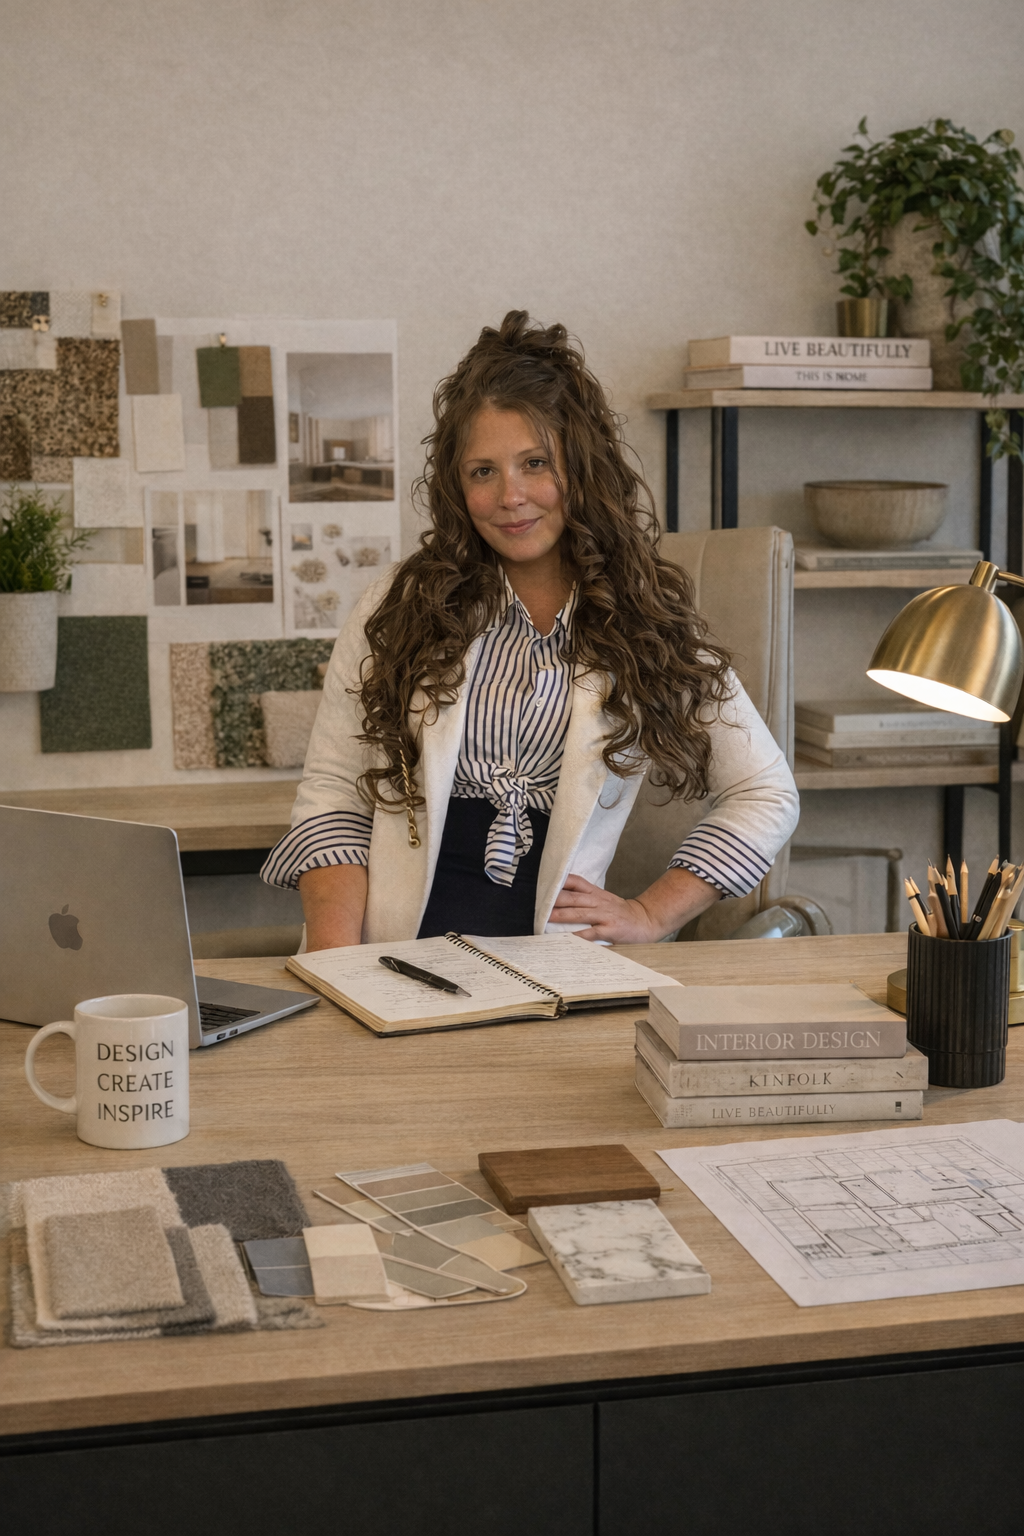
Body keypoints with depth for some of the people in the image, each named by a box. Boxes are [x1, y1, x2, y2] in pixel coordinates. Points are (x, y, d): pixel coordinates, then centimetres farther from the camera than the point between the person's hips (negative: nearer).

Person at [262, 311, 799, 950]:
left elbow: (767, 796, 14)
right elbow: (333, 802, 6)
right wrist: (336, 961, -9)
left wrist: (649, 916, 4)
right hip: (397, 949, 1)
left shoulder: (647, 619, 8)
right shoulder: (402, 608, 8)